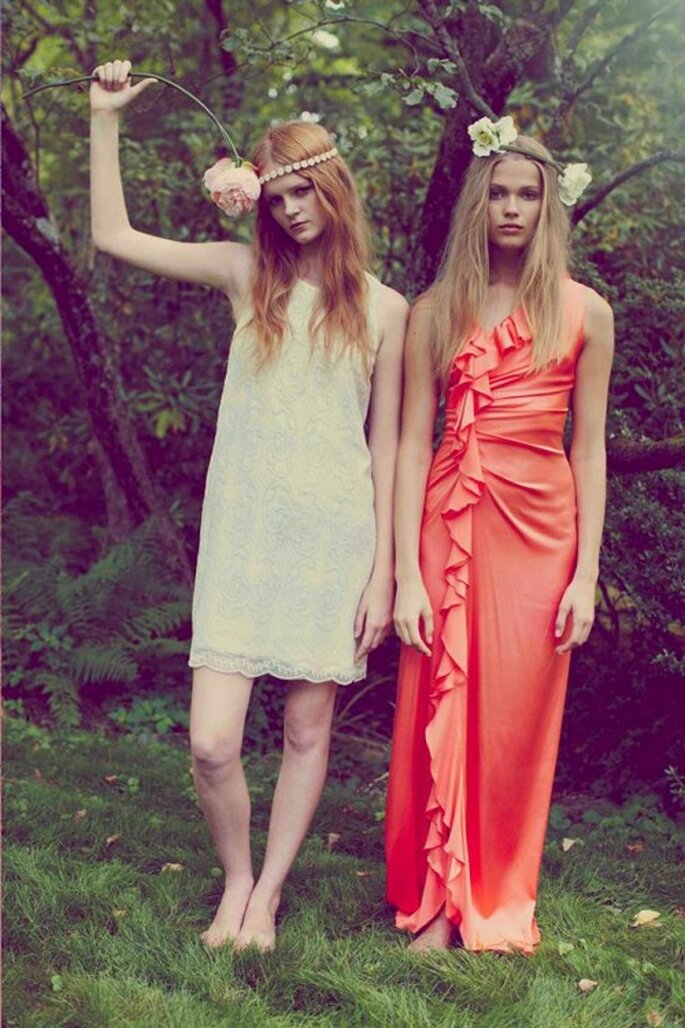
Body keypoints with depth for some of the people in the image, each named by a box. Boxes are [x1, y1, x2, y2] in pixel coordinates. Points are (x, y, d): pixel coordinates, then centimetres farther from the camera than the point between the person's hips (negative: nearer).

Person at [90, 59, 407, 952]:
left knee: (308, 730, 6)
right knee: (212, 743, -6)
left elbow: (386, 445, 4)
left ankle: (267, 895, 26)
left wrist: (382, 572, 1)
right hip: (243, 533, 1)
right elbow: (113, 236, 5)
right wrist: (104, 117, 2)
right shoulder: (247, 274, 6)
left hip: (335, 536, 0)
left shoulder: (384, 308, 4)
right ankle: (236, 881, 22)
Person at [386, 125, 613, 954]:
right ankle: (434, 901, 18)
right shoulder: (435, 311, 3)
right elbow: (412, 444, -1)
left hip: (540, 525, 0)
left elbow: (589, 447, 3)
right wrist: (405, 575, -8)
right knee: (439, 708, 4)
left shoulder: (584, 312, 4)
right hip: (451, 522, 0)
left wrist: (586, 575, -2)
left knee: (517, 717, 6)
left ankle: (497, 901, 24)